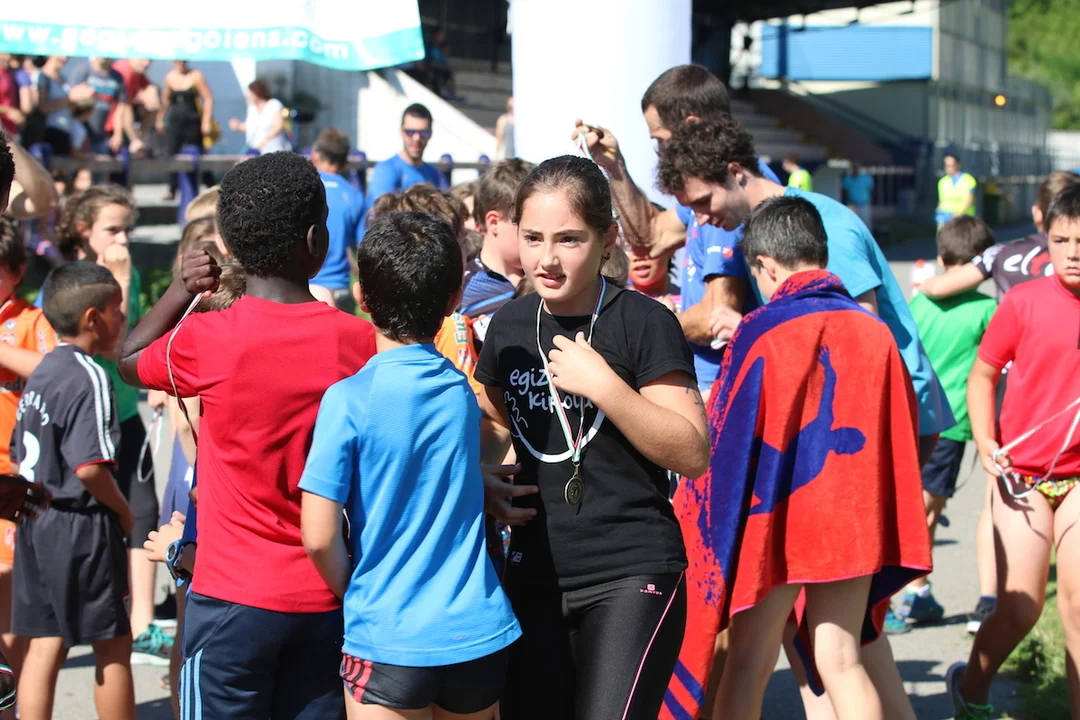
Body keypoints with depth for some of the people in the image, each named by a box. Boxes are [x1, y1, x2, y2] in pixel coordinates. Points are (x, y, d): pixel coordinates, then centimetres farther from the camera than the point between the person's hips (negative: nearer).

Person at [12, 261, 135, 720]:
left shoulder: (41, 373, 11)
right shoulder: (88, 376, -16)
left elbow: (21, 457, 16)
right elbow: (90, 467, -24)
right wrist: (123, 511, -9)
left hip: (37, 522, 8)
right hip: (81, 526, -8)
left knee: (45, 644, 9)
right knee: (113, 646, 4)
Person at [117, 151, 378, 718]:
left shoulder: (205, 341, -13)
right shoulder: (361, 341, -7)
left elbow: (128, 362, 9)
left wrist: (181, 289, 11)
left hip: (234, 599, -2)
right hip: (327, 601, 2)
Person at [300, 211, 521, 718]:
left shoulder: (348, 400, -12)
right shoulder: (462, 391, 3)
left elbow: (319, 537, -14)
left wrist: (353, 595, 3)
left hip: (387, 639, -4)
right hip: (478, 632, 5)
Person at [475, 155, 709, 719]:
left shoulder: (643, 324, -9)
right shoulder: (508, 328, 7)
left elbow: (692, 454, -14)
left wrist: (604, 385, -22)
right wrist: (481, 483, 4)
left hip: (632, 575, -5)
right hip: (535, 574, 6)